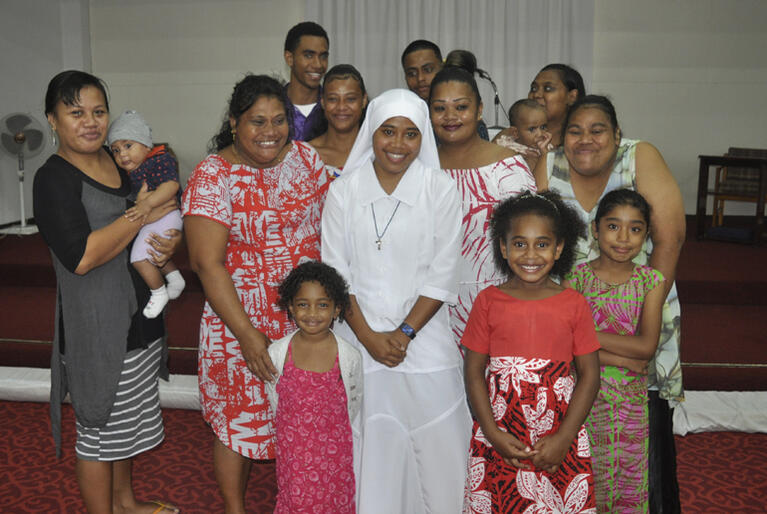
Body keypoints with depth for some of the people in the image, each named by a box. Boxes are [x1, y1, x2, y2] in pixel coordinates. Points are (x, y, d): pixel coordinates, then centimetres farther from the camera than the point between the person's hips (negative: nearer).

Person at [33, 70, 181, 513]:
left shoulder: (122, 163, 7)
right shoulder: (54, 178, -14)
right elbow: (81, 256, -27)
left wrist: (172, 242, -5)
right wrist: (142, 215, -21)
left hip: (139, 318, 8)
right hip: (96, 326, -8)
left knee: (129, 419, 22)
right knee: (99, 430, 7)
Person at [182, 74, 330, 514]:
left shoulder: (306, 157, 2)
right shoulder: (213, 176, -12)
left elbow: (327, 227, 9)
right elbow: (208, 263, -15)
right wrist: (247, 335, -17)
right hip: (241, 318, -4)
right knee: (240, 415, 9)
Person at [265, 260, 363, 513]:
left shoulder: (350, 357, -13)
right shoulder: (277, 353, -11)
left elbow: (354, 407, 1)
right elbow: (274, 400, 3)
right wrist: (291, 434, 8)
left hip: (335, 453, 0)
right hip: (292, 452, 1)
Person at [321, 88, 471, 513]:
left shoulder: (440, 189, -1)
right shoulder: (344, 190, 2)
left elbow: (443, 273, -3)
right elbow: (335, 271, 0)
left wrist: (406, 332, -9)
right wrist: (369, 336, -7)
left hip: (424, 338, 0)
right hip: (361, 338, 1)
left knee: (436, 445, 3)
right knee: (368, 443, 7)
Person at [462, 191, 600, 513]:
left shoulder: (574, 304, -1)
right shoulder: (488, 301, -2)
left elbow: (589, 375, -1)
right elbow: (474, 372, -1)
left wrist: (562, 439, -8)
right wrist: (493, 434, -9)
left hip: (560, 433, 0)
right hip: (499, 435, 0)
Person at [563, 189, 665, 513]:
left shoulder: (650, 281, -2)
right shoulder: (577, 277, -6)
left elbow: (647, 346, -13)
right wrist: (622, 358, -19)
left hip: (631, 399, 1)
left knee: (628, 477, 13)